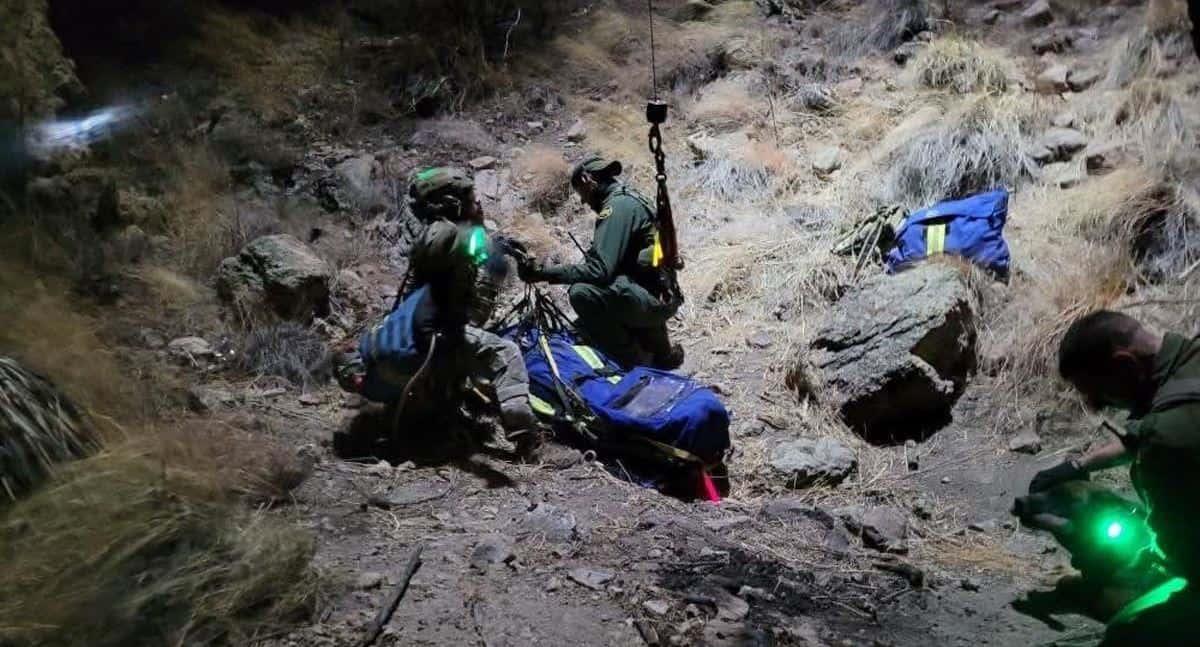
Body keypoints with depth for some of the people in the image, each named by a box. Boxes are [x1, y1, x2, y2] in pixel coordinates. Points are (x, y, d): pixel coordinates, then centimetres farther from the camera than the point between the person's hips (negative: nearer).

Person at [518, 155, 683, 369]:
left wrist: (544, 273, -19)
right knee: (582, 328, 19)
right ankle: (660, 350, 20)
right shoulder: (629, 199, 16)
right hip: (658, 296, 10)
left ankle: (636, 362, -12)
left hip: (655, 299, -10)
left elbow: (598, 270, -24)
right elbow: (609, 264, 19)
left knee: (582, 293, -27)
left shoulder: (618, 206, -15)